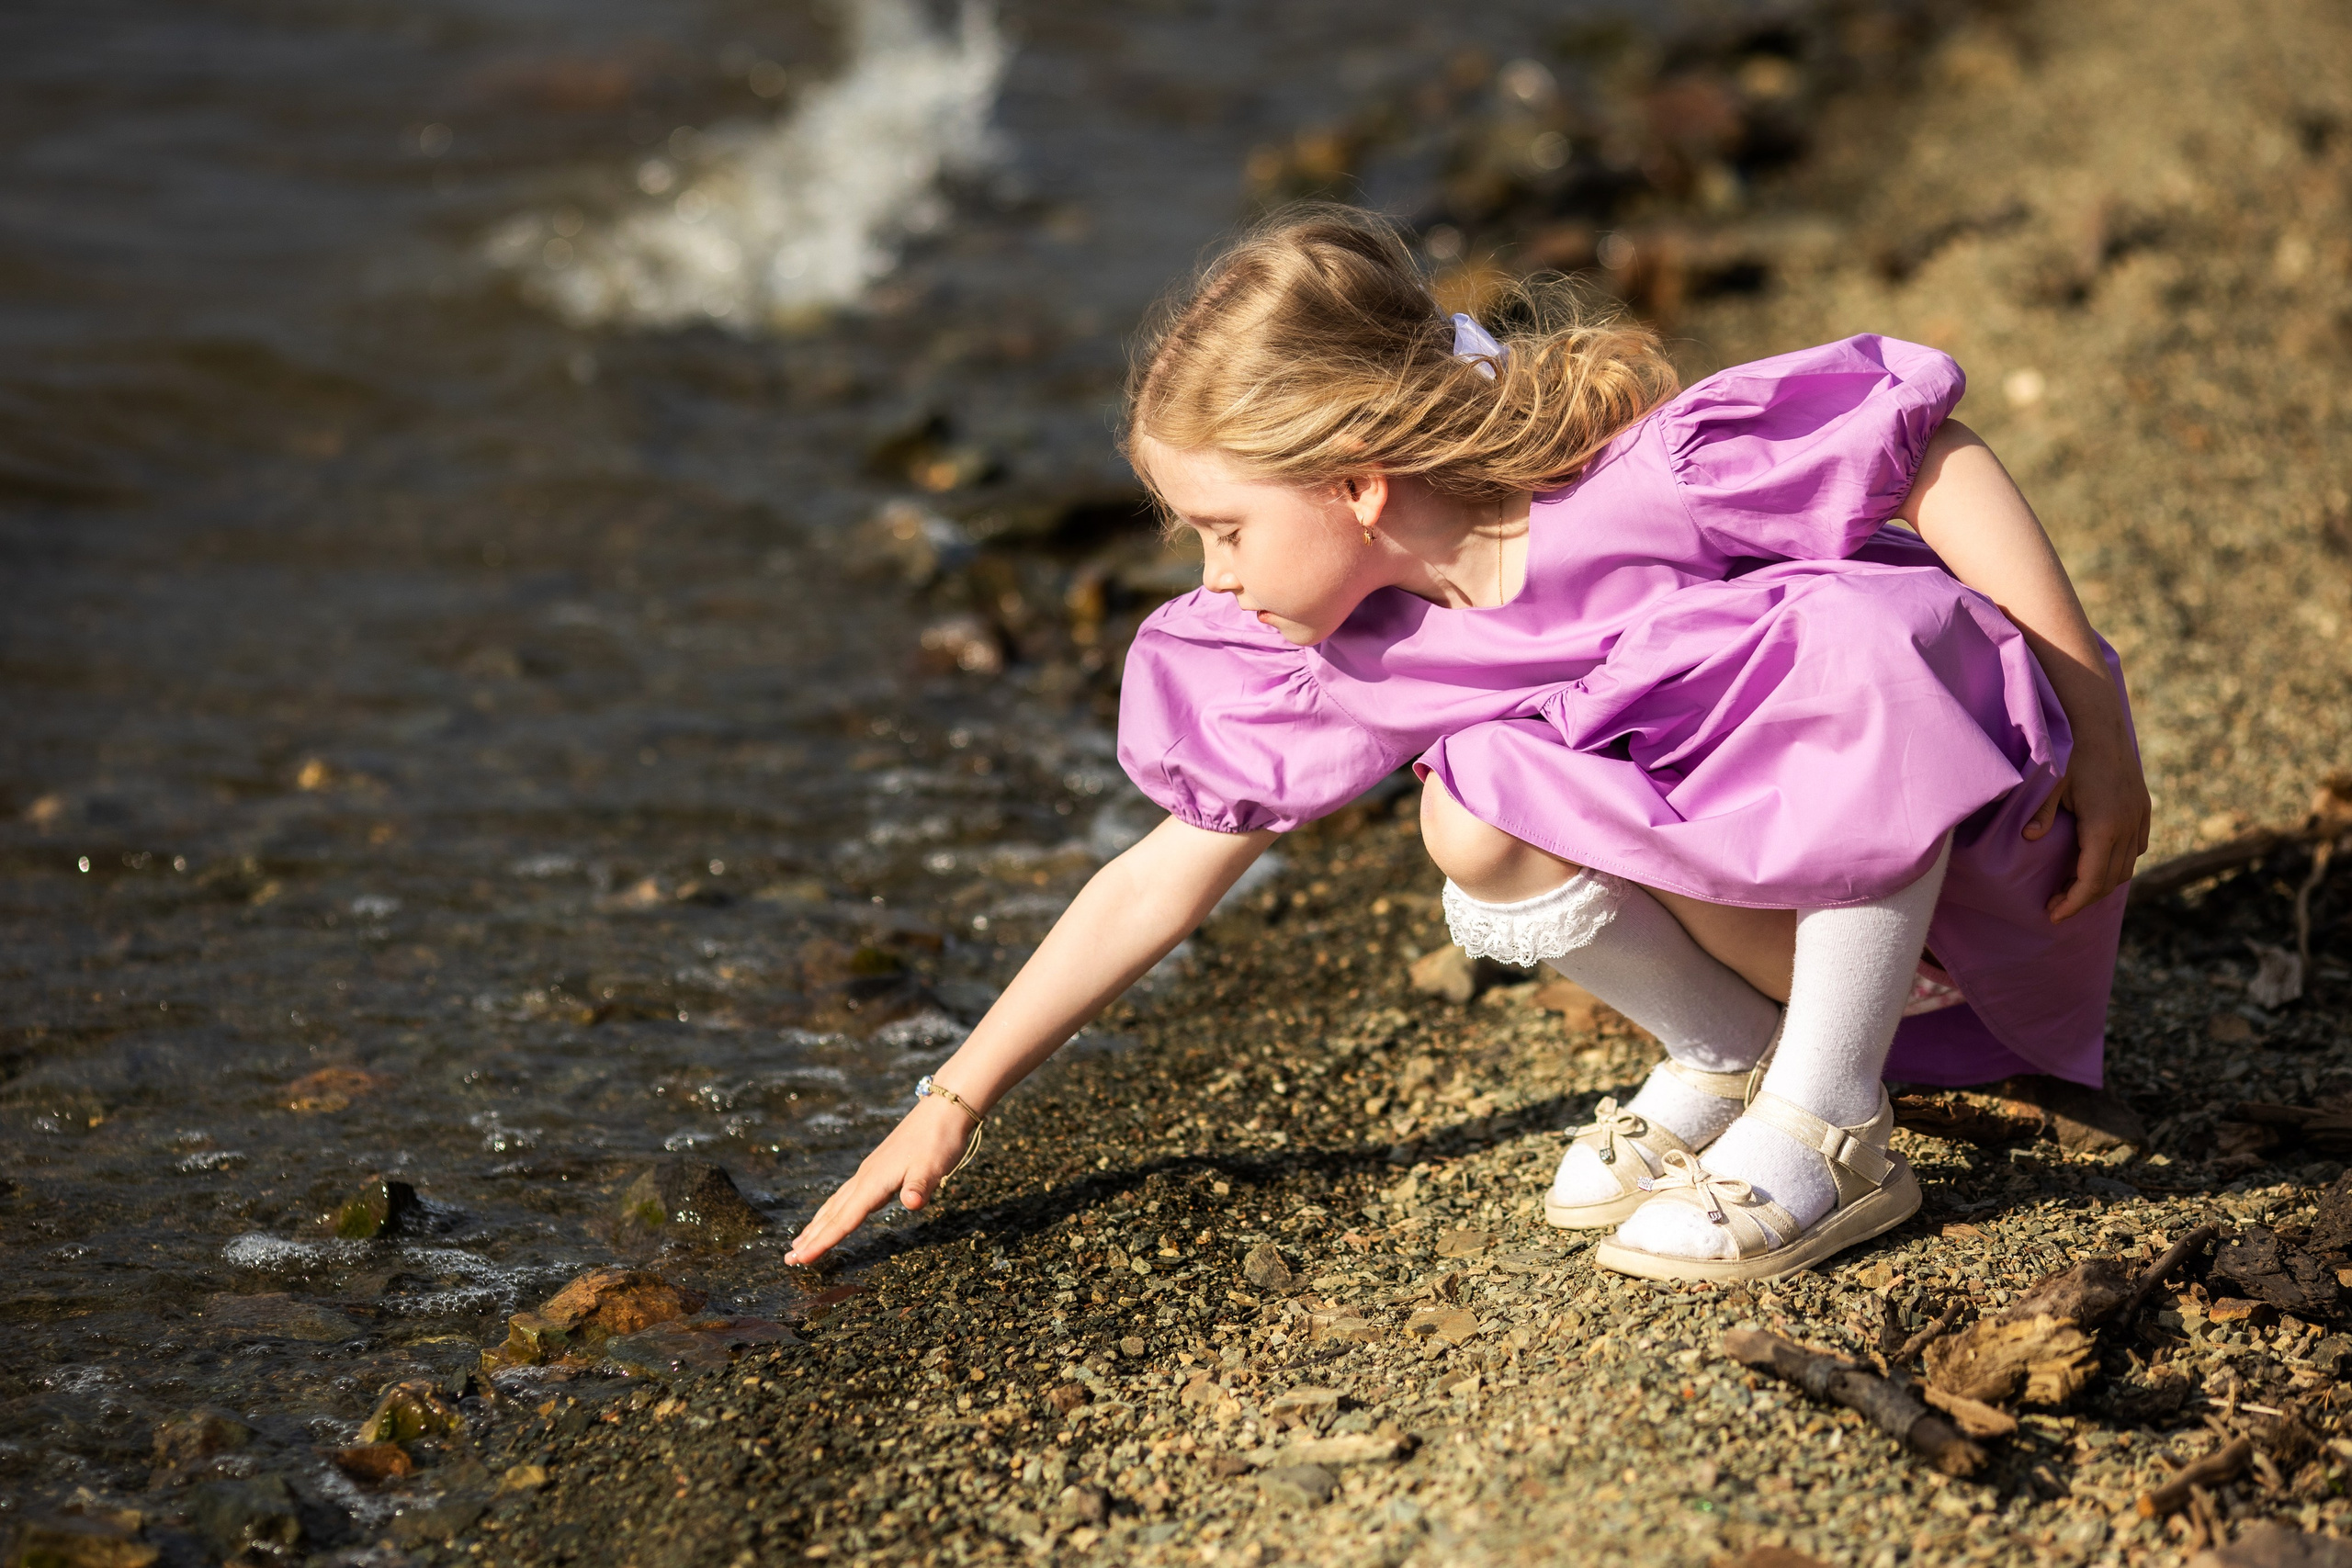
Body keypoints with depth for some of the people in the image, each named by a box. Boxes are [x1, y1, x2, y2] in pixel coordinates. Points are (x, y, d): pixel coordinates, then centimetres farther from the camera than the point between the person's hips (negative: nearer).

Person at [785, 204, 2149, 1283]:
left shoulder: (1648, 476, -30)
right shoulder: (1346, 663, -11)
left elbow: (1936, 453, -23)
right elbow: (1159, 885, -3)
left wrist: (2095, 729, -22)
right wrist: (955, 1103, -3)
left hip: (1962, 842, -4)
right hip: (1764, 889, 4)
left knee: (1871, 638, -38)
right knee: (1480, 825, -23)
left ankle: (1829, 1130, -23)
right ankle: (1729, 1052, 2)